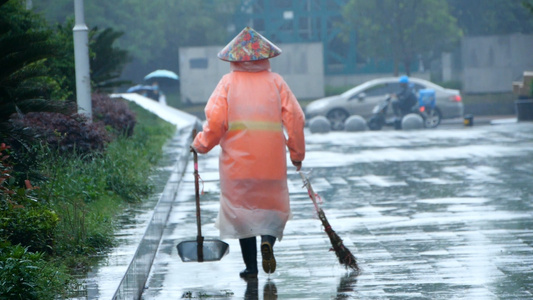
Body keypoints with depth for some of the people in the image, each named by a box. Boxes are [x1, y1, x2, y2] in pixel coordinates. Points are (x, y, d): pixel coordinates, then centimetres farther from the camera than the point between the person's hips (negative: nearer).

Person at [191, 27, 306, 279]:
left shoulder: (228, 82, 0)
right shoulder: (275, 81, 4)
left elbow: (215, 120, -9)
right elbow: (295, 118, 0)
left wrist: (201, 144, 7)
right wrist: (297, 153, 10)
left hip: (237, 160, -1)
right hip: (272, 162, 1)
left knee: (241, 208, 9)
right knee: (273, 207, 15)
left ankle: (250, 267, 5)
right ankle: (268, 239, -16)